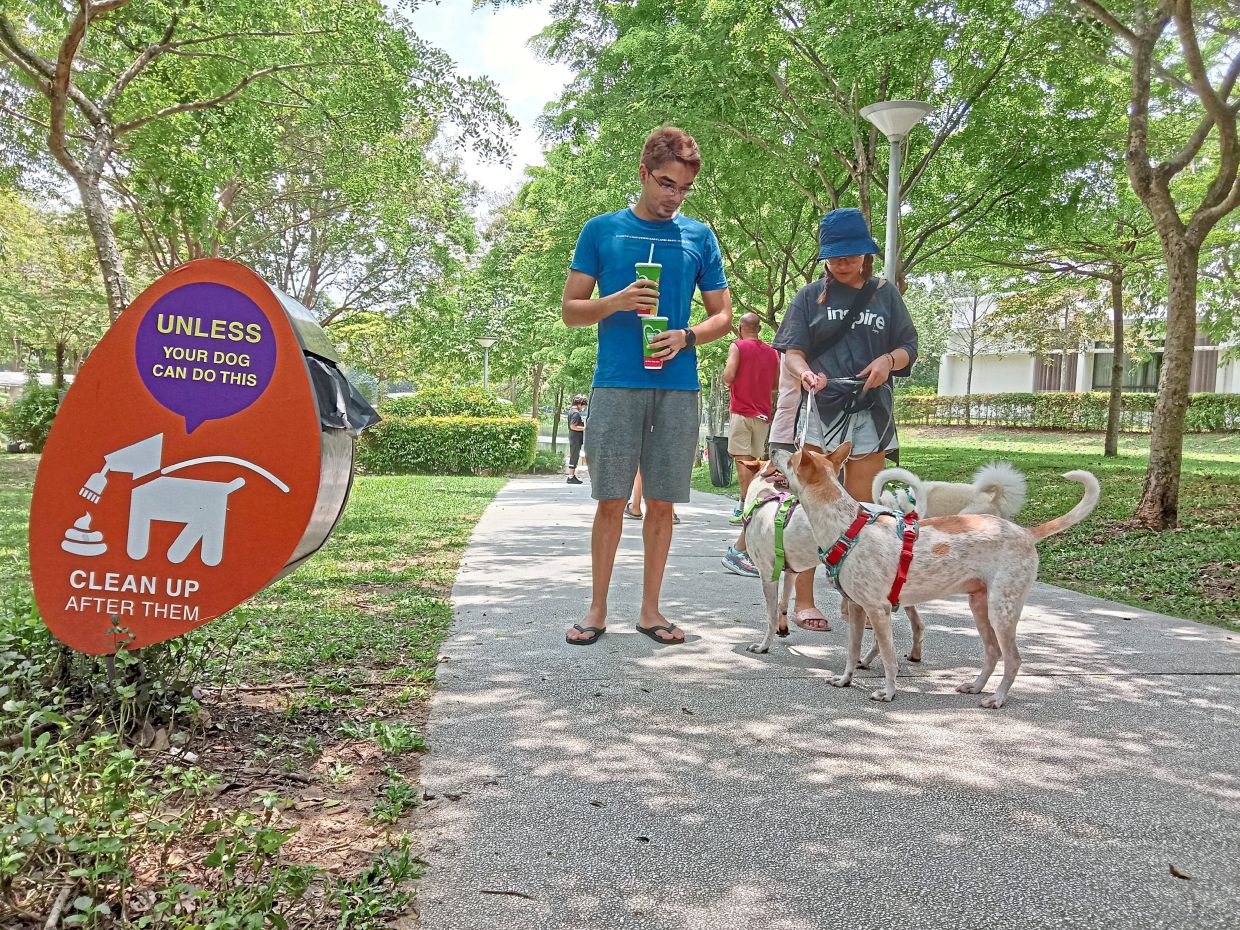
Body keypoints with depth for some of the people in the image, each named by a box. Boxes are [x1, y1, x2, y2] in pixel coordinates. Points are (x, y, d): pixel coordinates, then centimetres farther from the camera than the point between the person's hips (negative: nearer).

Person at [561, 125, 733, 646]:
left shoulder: (699, 237, 11)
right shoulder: (601, 230, 7)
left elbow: (723, 316, 13)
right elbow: (571, 311, 6)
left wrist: (686, 337, -7)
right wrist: (616, 301, -13)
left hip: (678, 387, 2)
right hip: (616, 383, -1)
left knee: (662, 503, 5)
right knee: (611, 502, -1)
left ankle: (650, 609, 16)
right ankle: (597, 609, 11)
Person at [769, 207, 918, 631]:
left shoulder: (885, 294, 13)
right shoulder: (810, 296, 7)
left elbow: (908, 347, 14)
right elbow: (792, 350, -1)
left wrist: (888, 360, -9)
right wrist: (804, 373, -24)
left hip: (869, 412, 3)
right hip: (818, 409, -3)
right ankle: (804, 602, 2)